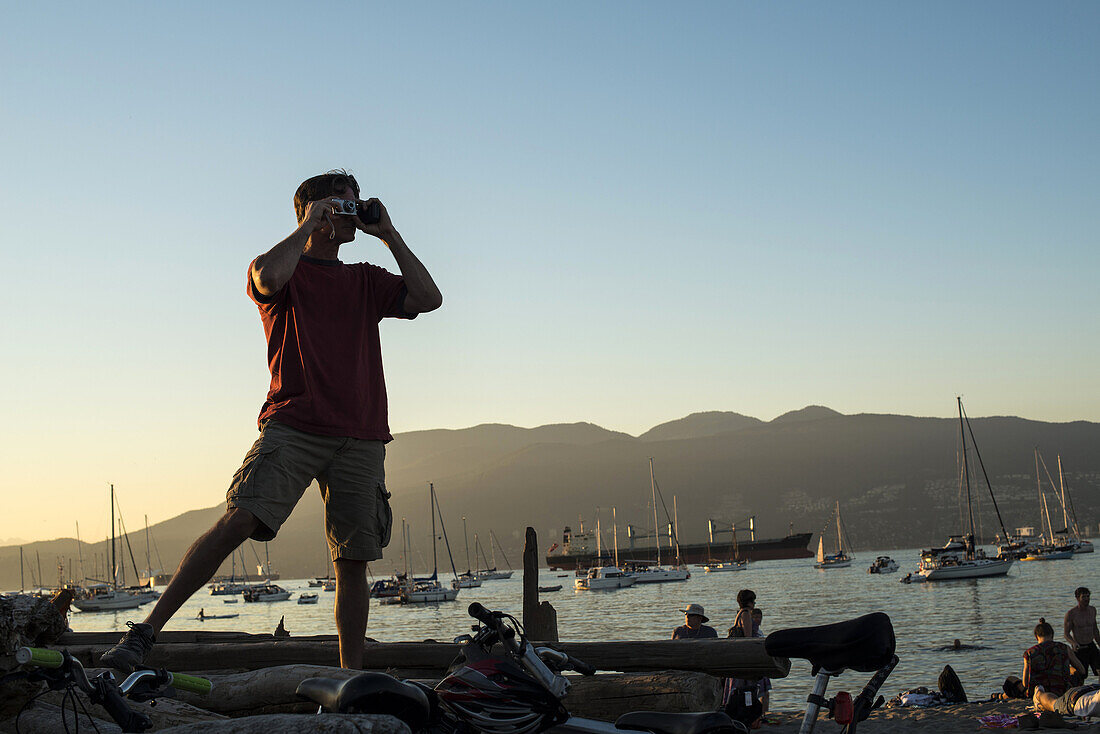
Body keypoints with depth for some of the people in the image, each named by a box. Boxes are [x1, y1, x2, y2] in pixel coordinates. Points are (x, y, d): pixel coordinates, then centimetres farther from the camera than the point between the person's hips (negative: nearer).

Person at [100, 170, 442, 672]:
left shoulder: (366, 281, 22)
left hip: (361, 438, 4)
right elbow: (268, 277, -17)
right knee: (239, 519, -20)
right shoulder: (287, 269, 9)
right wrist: (308, 226, -3)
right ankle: (145, 633, -17)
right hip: (292, 427, -4)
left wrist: (388, 235, 10)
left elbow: (428, 299, 8)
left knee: (353, 559, 1)